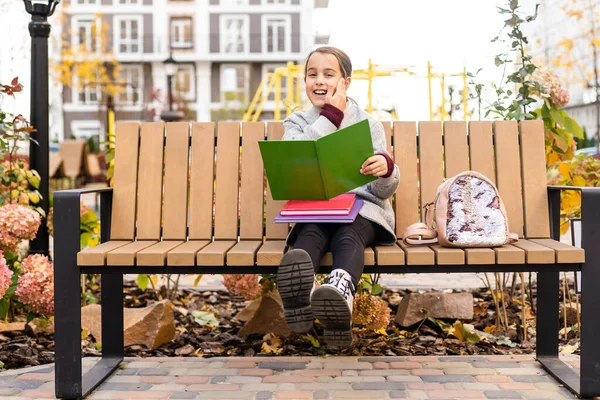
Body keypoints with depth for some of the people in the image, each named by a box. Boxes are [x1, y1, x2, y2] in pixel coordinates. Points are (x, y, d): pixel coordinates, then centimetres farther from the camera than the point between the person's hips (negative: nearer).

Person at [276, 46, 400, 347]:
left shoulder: (368, 124, 11)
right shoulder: (295, 123, 15)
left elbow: (384, 191, 3)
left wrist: (386, 170, -23)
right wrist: (331, 116, -6)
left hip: (362, 209, 0)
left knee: (348, 238, -35)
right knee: (310, 236, -34)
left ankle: (339, 295, -68)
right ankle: (301, 293, -68)